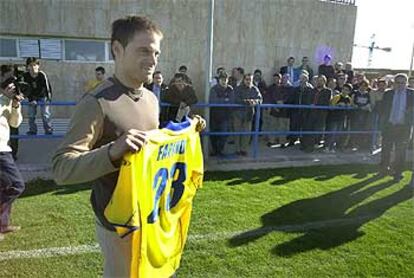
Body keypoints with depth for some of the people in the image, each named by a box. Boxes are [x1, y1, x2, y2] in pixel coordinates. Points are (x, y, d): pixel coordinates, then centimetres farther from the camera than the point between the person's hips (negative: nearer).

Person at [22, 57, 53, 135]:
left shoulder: (42, 75, -23)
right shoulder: (25, 76, -17)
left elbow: (48, 86, -16)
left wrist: (49, 98, -17)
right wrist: (31, 99, -13)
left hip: (43, 96, -3)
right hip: (32, 97, 3)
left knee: (46, 114, -4)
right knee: (31, 115, 6)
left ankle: (48, 130, 7)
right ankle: (32, 130, 17)